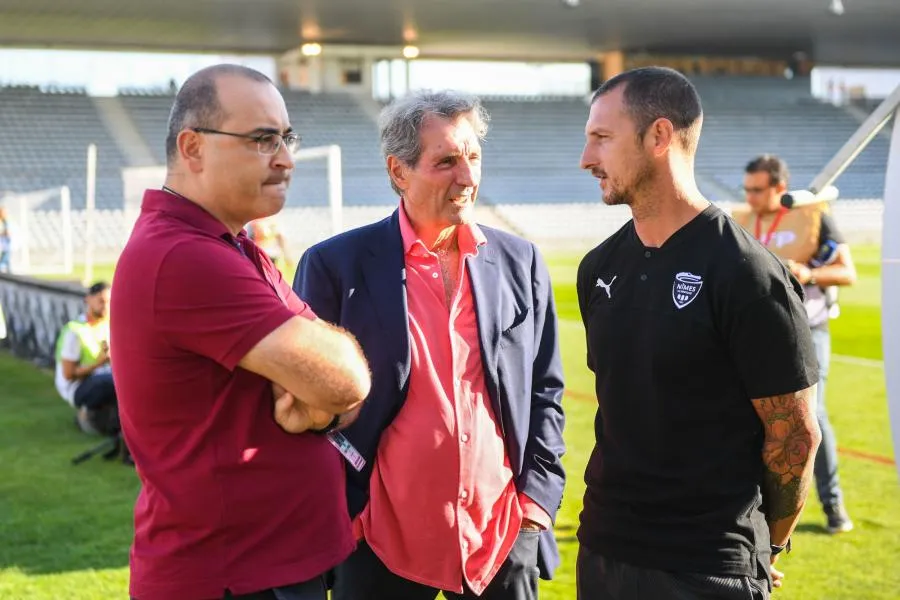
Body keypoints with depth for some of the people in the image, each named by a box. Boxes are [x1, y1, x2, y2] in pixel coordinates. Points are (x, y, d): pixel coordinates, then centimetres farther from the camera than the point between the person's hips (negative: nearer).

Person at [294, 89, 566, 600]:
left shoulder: (520, 262, 4)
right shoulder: (337, 265, -6)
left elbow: (544, 393, 9)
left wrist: (538, 497, 1)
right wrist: (341, 517, -5)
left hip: (504, 535, 3)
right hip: (382, 542, -2)